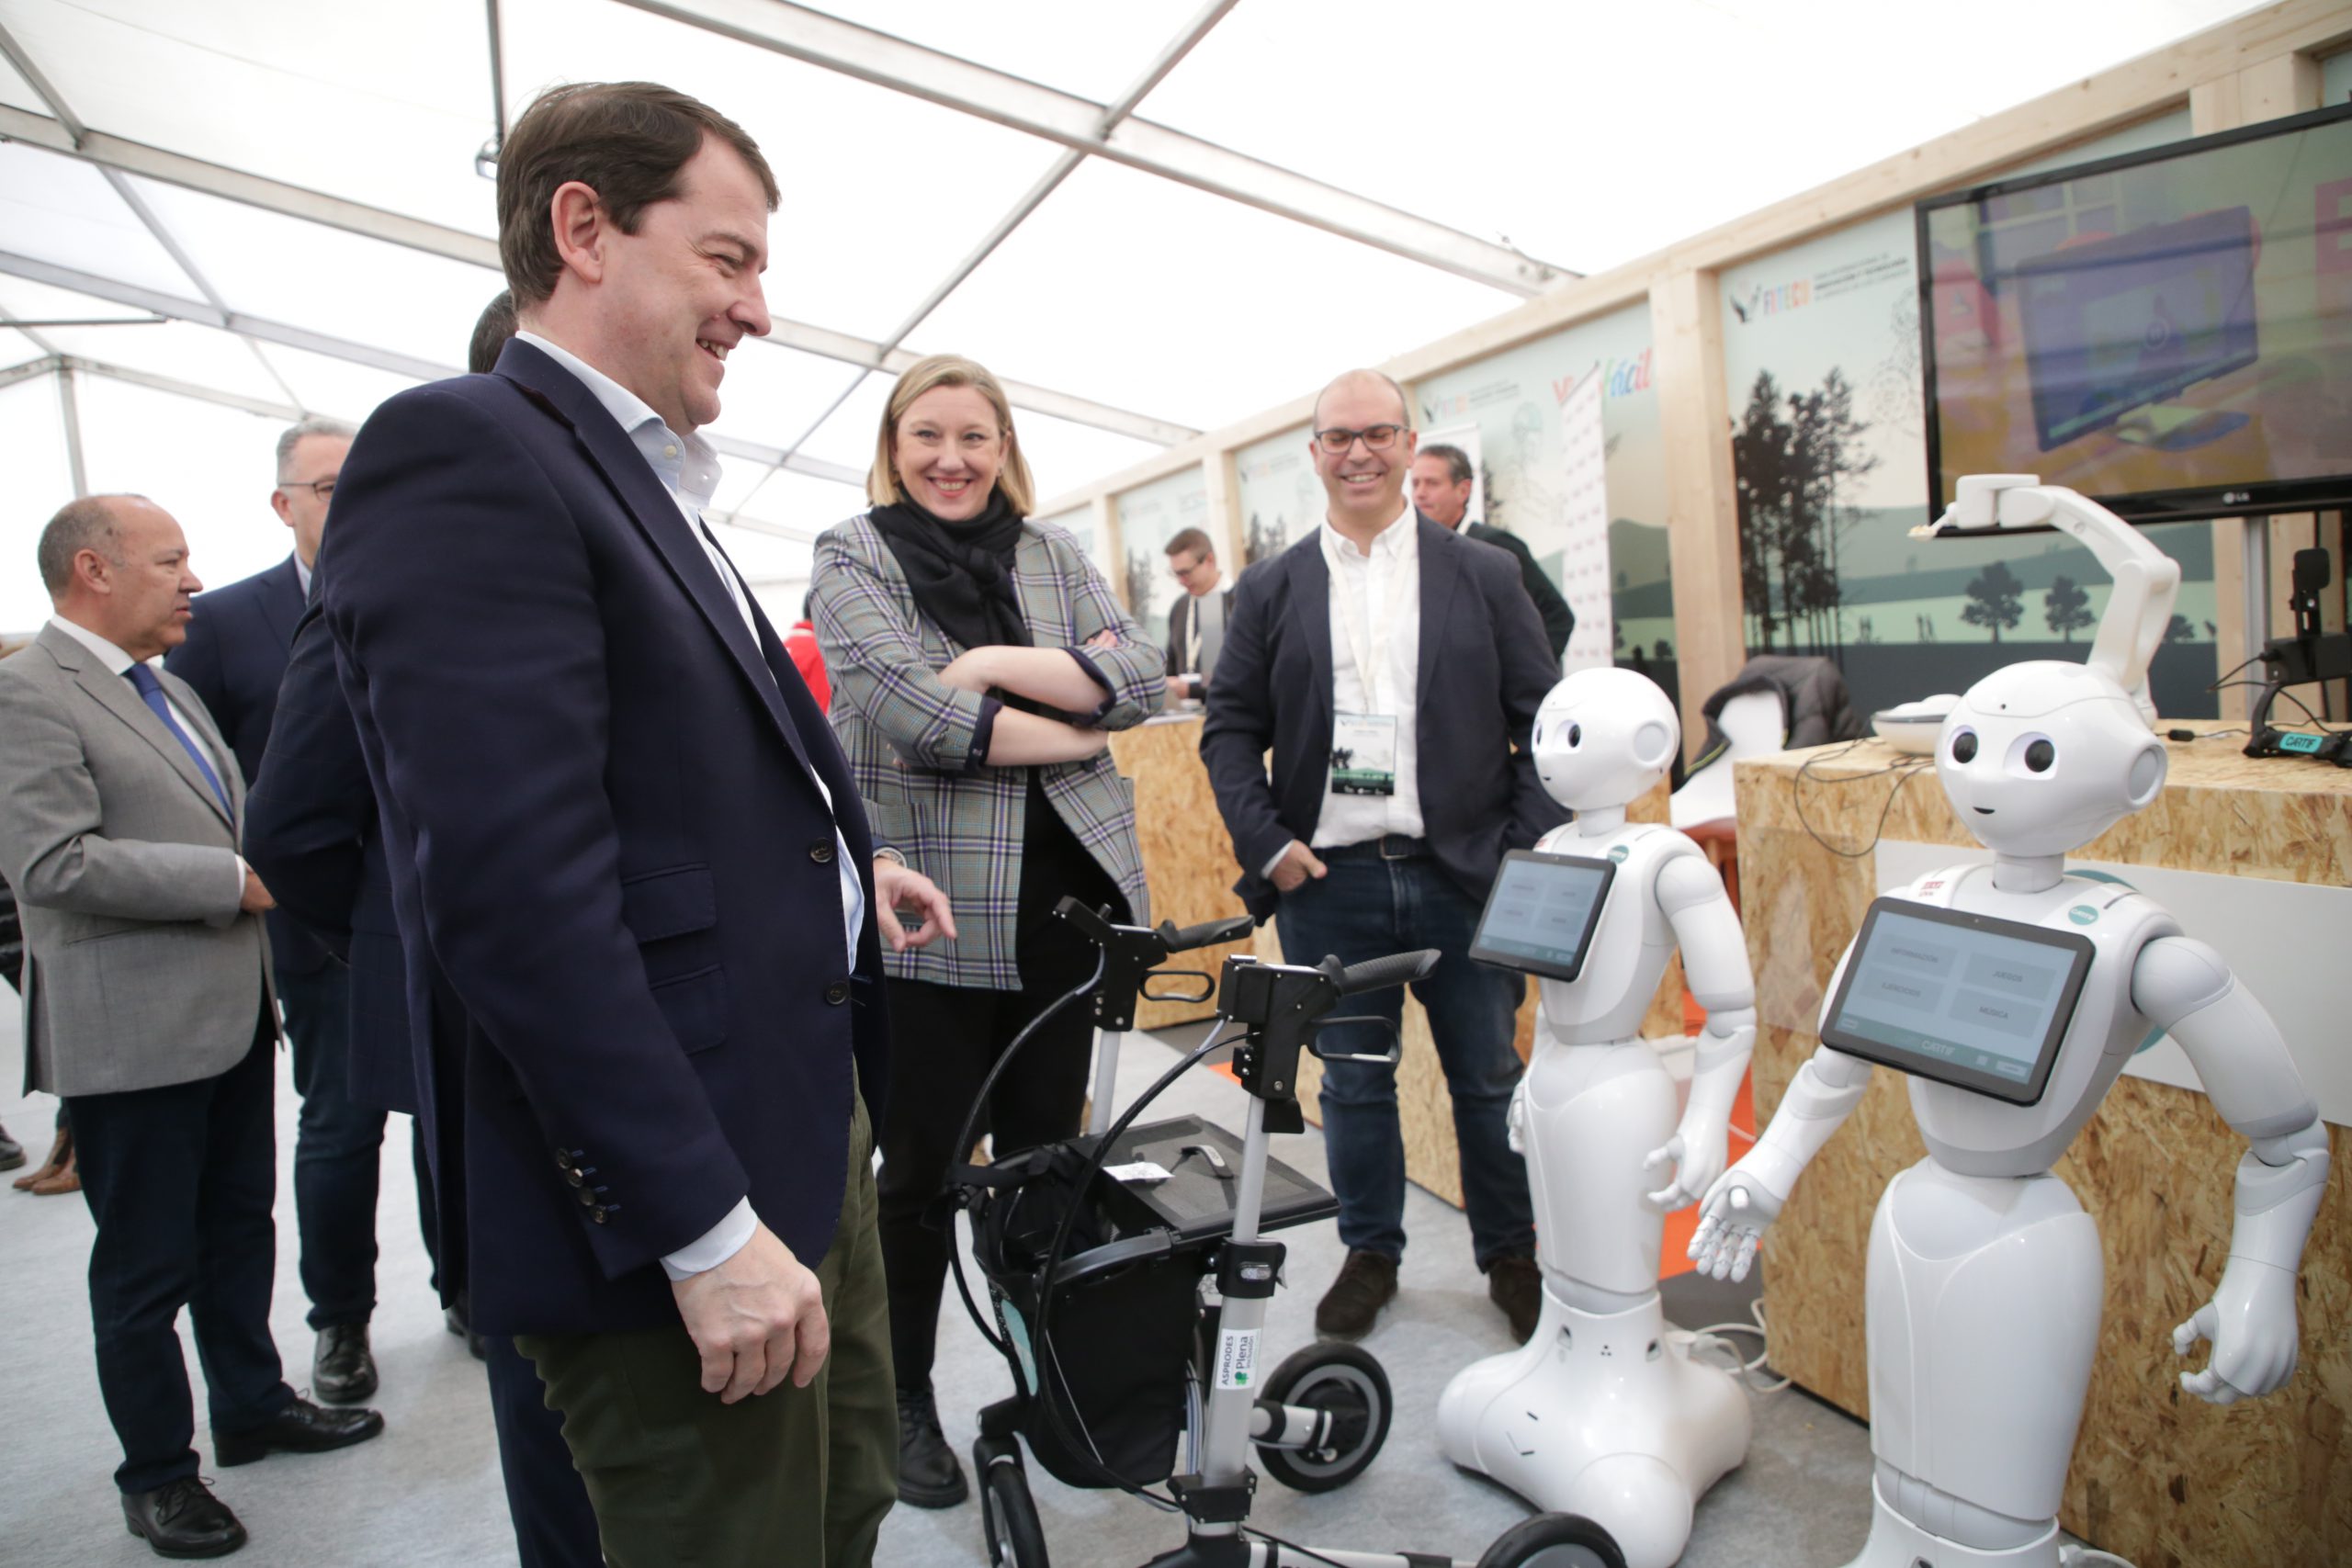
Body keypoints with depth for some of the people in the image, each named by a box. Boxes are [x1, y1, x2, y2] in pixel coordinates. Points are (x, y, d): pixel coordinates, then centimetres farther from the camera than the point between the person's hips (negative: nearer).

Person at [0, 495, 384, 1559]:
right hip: (131, 1033, -8)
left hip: (229, 1013, 8)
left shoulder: (169, 689, 15)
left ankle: (251, 1406, 35)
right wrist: (236, 880, -20)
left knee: (240, 1226, 19)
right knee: (146, 1266, 7)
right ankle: (155, 1472, 23)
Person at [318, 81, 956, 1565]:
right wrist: (704, 1228, -23)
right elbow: (518, 888, -24)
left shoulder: (647, 488, 14)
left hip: (809, 1124, 9)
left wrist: (840, 872, 19)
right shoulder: (463, 451, -15)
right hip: (670, 1201, -9)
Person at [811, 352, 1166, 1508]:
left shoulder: (1051, 554, 13)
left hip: (1063, 897, 4)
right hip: (928, 908, -3)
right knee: (924, 1164, 6)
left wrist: (1005, 664, -13)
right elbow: (917, 713, -15)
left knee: (1045, 1149, 13)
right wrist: (1067, 730, -7)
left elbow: (1142, 678, 0)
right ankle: (904, 1401, 28)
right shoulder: (851, 556, 1)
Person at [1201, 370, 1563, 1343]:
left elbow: (1542, 721, 4)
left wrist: (1534, 846, -6)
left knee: (1488, 1080, 11)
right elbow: (1229, 728, 5)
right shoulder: (1270, 590, 6)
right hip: (1327, 882, 1)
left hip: (1463, 874, 0)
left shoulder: (1484, 575, 5)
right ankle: (1370, 1253, 33)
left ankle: (1512, 1255, 32)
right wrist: (1266, 843, -6)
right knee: (1352, 1083, 13)